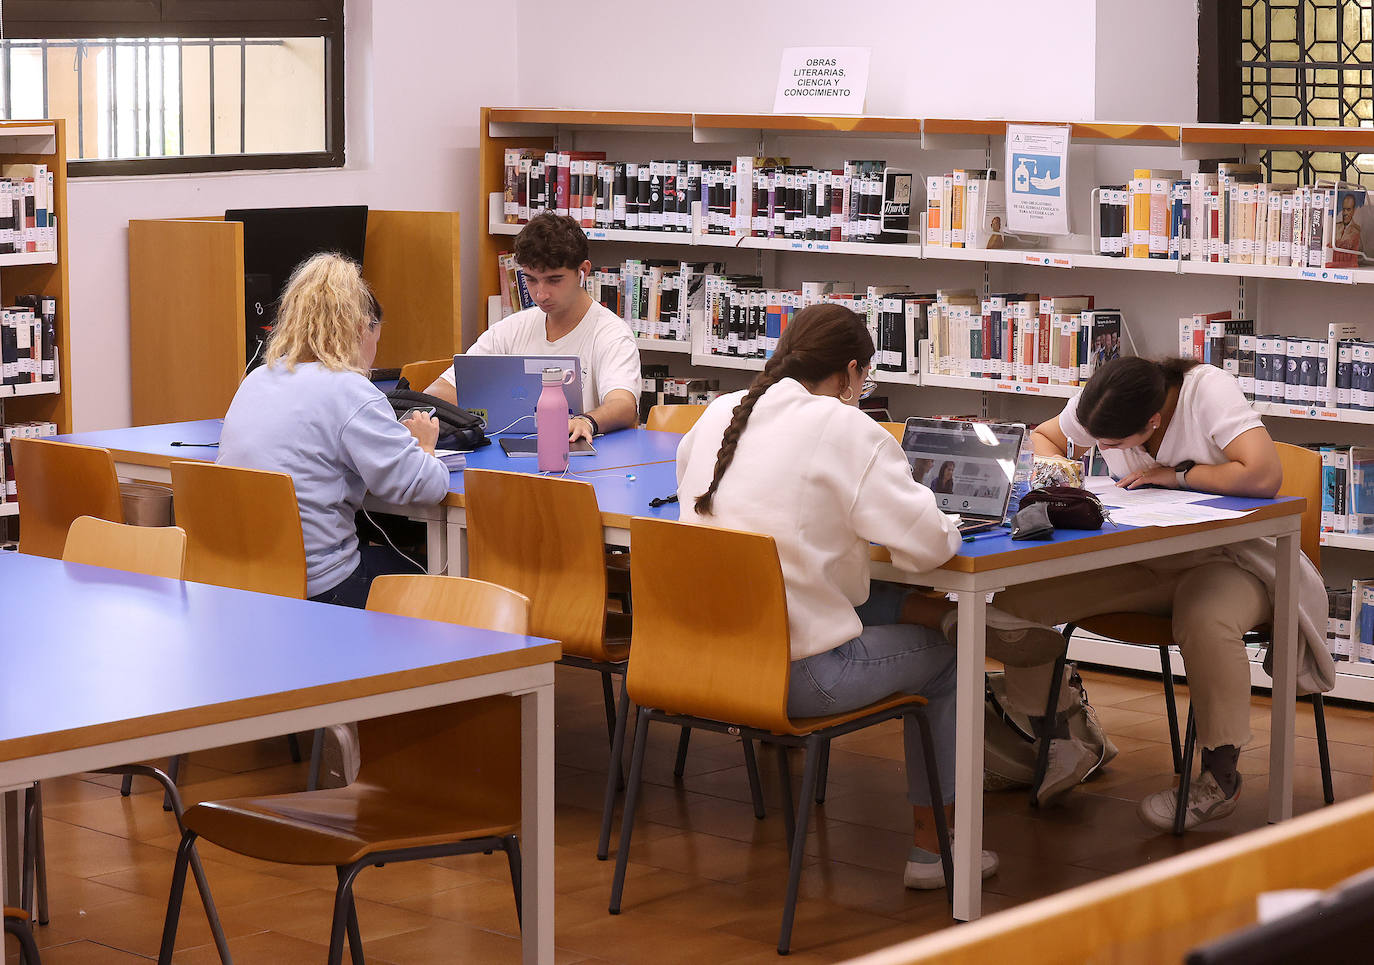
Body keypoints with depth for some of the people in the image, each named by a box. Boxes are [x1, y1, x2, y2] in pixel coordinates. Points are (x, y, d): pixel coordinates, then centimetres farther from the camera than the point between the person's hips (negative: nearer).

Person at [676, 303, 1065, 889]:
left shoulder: (718, 414, 7)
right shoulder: (844, 429, -12)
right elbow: (926, 545, -16)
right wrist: (944, 524, 7)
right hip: (797, 674, -7)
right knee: (943, 659, 19)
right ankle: (931, 846, 28)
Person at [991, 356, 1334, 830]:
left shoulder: (1209, 391, -22)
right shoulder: (1100, 402, -6)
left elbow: (1263, 475, -33)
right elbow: (1042, 437, 13)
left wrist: (1176, 474, -23)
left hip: (1227, 559, -5)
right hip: (1142, 561, 5)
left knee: (1205, 622, -42)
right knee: (1015, 602, -15)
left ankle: (1221, 776, -20)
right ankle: (1053, 744, 3)